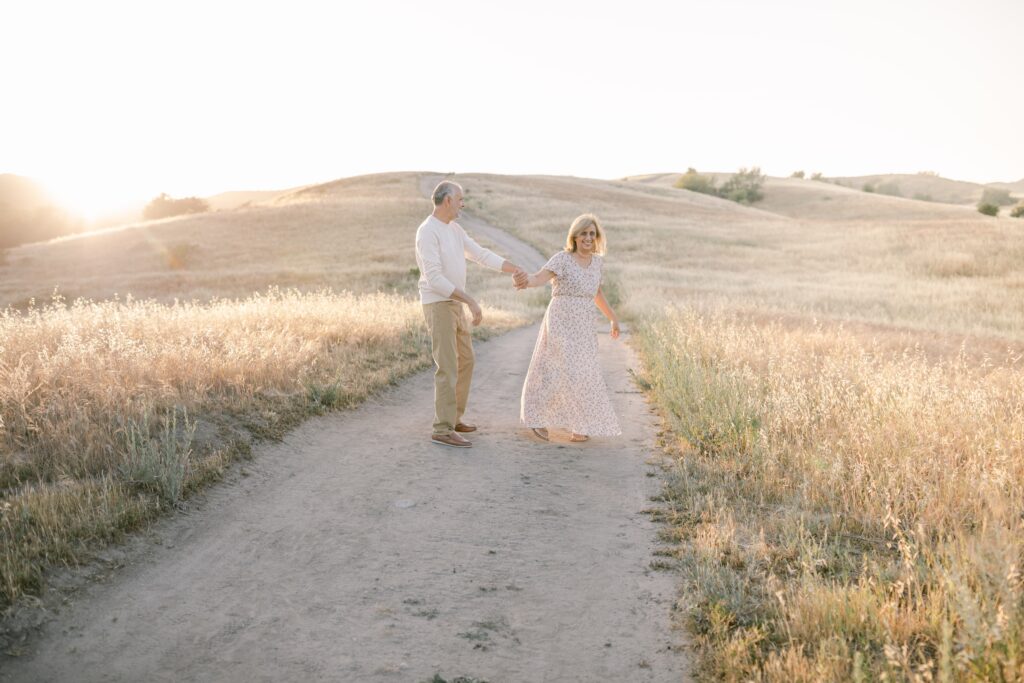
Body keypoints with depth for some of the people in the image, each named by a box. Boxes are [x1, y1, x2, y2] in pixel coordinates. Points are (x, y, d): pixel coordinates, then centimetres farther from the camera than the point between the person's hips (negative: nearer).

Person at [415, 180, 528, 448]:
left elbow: (481, 254, 15)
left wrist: (515, 269, 4)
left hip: (454, 305, 10)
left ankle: (452, 418, 25)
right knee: (448, 368, -12)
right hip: (438, 307, -10)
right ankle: (443, 430, -8)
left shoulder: (454, 229, 13)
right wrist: (471, 301, -27)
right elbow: (434, 279, -25)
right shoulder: (427, 232, -19)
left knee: (465, 361, 16)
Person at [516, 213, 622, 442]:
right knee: (569, 372, -11)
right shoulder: (563, 259, -9)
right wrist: (527, 282, -49)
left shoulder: (598, 261, 10)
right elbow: (540, 277, -26)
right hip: (562, 324, -6)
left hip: (584, 328, 6)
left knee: (571, 374, 7)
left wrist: (613, 318, 30)